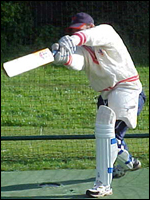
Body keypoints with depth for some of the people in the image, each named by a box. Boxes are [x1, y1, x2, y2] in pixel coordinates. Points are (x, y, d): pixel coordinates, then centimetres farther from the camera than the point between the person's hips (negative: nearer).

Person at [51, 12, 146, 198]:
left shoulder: (106, 31, -9)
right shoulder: (82, 50, 2)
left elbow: (96, 35, -36)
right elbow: (77, 63, -23)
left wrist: (76, 39, -57)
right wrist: (66, 58, -49)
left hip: (127, 90, -8)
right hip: (107, 95, 8)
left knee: (108, 130, -25)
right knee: (110, 138, 23)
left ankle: (103, 184, -26)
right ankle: (129, 162, 57)